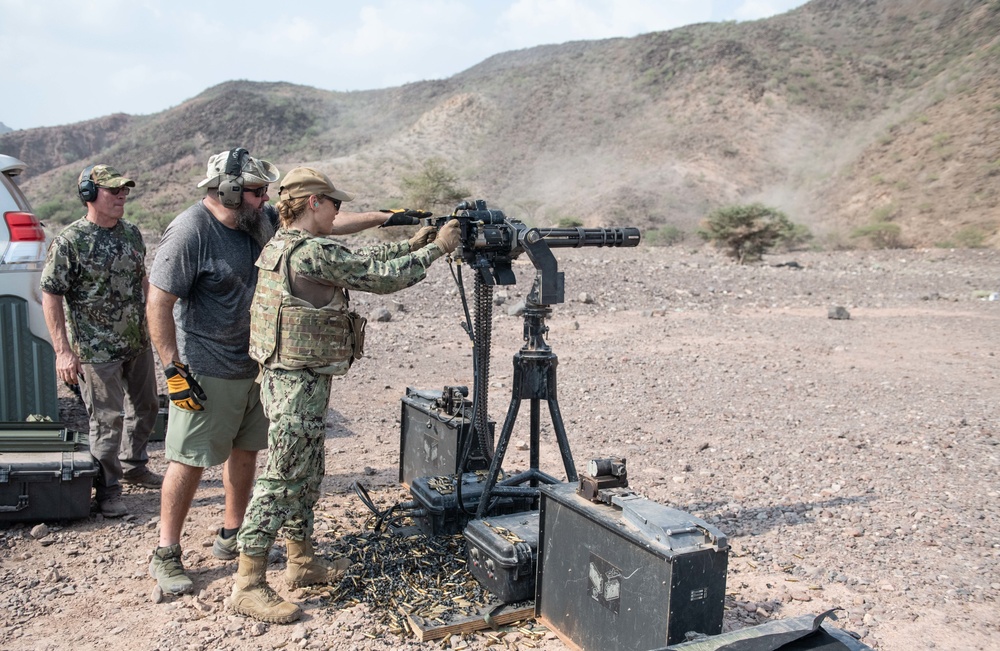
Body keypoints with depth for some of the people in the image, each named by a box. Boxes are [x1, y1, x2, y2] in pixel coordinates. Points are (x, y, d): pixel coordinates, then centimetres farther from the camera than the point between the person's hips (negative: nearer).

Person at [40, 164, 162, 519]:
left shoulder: (131, 233, 5)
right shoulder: (69, 242, -14)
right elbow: (50, 296, -13)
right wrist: (63, 350, -16)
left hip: (139, 343, 7)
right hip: (97, 350, -7)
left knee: (145, 407, 18)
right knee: (107, 420, 0)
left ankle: (133, 466, 39)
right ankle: (107, 488, 17)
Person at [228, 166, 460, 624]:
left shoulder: (282, 246, 11)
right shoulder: (313, 252, -20)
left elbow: (361, 261, 17)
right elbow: (381, 277, -16)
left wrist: (410, 244, 16)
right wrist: (437, 248, -5)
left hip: (293, 379, 10)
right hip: (298, 383, -10)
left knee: (307, 474, 18)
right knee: (281, 478, -3)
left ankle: (302, 562, 31)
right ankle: (248, 585, 6)